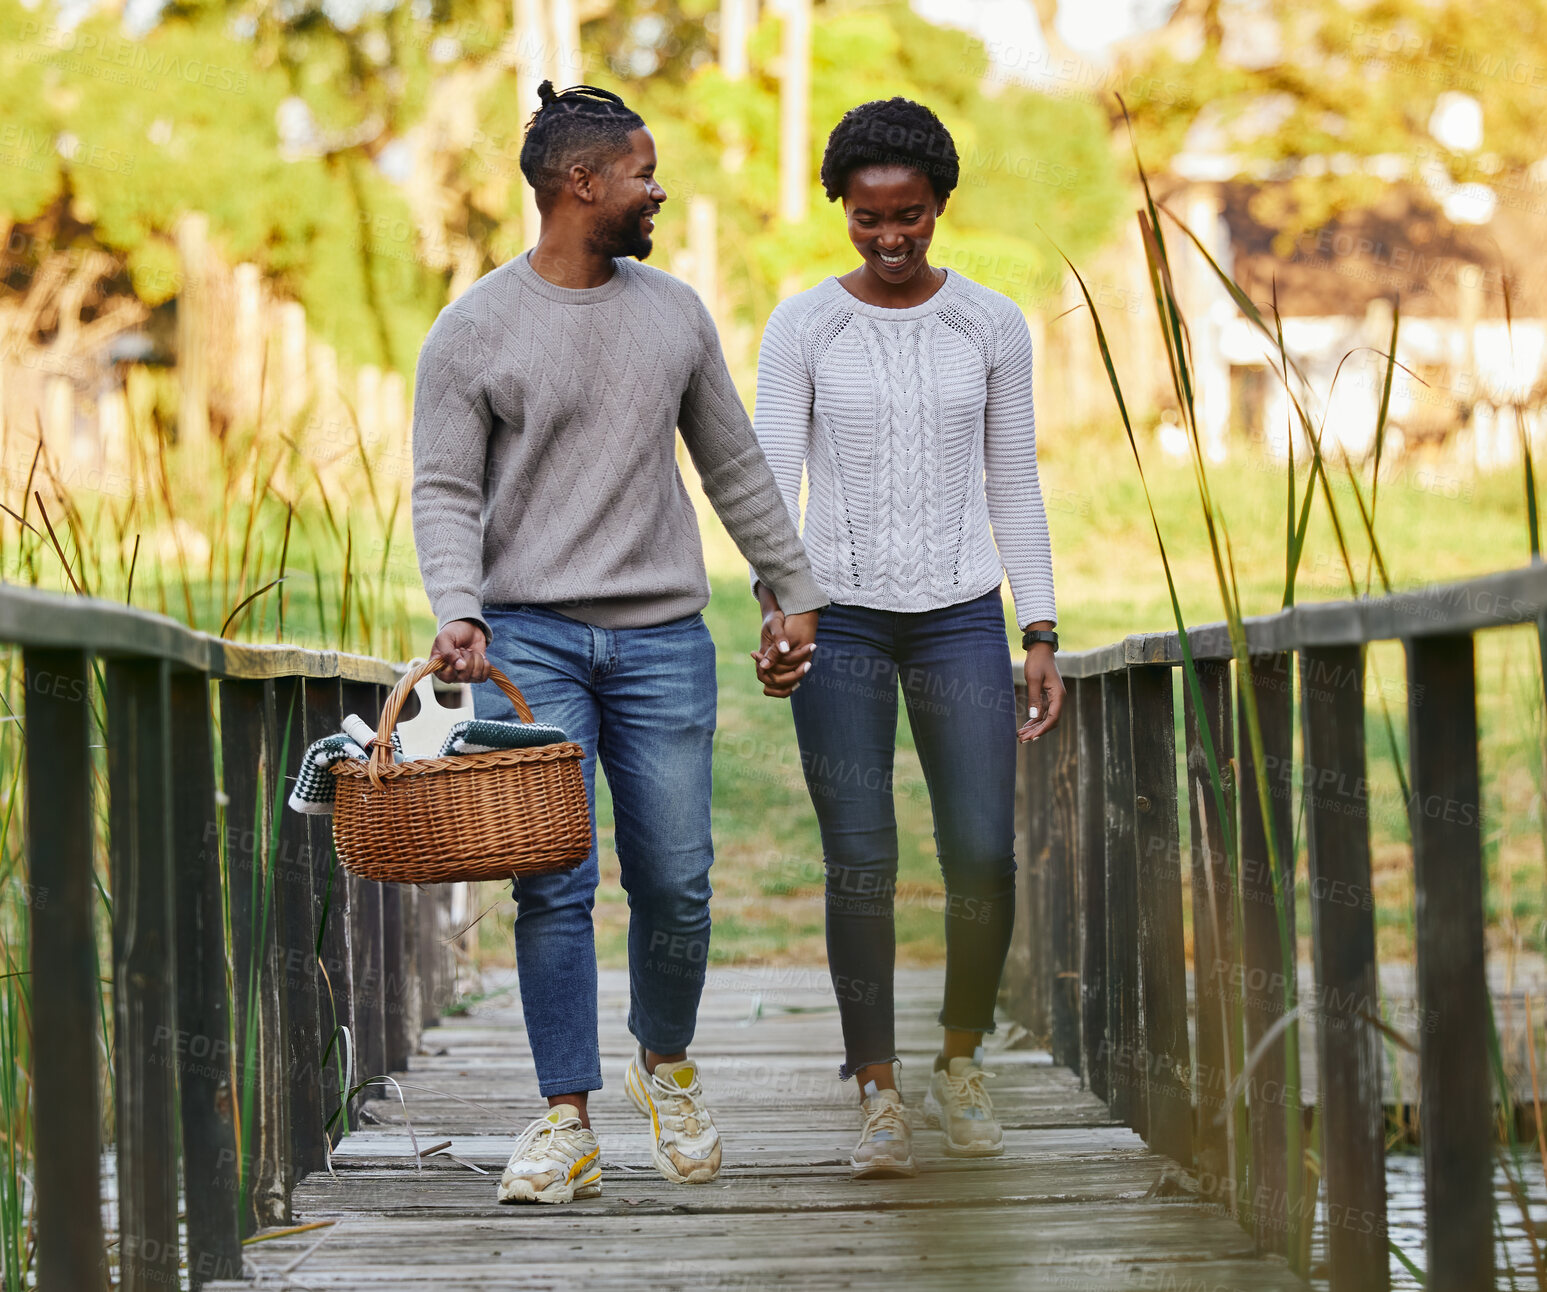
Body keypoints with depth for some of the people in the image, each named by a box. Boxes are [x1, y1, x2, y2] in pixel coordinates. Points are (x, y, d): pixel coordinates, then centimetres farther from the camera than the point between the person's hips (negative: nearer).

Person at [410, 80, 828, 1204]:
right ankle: (568, 1124, 0)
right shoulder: (472, 332, -1)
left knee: (675, 881, 3)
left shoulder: (674, 311, 10)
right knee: (553, 884, -6)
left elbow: (734, 465, 18)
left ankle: (667, 1066, 28)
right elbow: (446, 491, -2)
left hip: (663, 636, 3)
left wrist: (797, 588, 18)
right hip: (531, 638, -3)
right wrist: (458, 609, -18)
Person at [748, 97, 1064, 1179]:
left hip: (961, 615, 1)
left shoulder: (993, 327, 6)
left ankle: (962, 1067, 16)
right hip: (839, 620, -1)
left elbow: (1013, 488, 10)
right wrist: (774, 603, -20)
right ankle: (880, 1099, 4)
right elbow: (772, 480, -3)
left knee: (983, 854, -7)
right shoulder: (802, 329, 2)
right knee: (861, 866, -5)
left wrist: (1042, 635, 5)